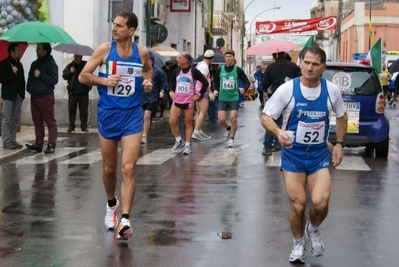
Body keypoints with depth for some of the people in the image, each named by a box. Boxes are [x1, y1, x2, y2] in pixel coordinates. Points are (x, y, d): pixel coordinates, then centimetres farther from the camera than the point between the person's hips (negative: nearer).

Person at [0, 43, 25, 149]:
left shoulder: (19, 64, 13)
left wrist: (23, 91, 5)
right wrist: (12, 73, -17)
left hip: (18, 95, 6)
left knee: (15, 120, 8)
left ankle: (13, 140, 13)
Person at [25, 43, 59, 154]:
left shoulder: (51, 63, -8)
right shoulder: (34, 63, 15)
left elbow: (54, 80, -17)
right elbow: (30, 78, 23)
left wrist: (40, 75, -18)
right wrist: (29, 88, 8)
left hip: (46, 97, -8)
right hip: (34, 96, 8)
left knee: (50, 121, -5)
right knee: (37, 122, 9)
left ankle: (51, 145, -5)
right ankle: (38, 144, 12)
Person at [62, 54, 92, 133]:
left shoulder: (85, 64, 1)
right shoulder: (70, 66, 5)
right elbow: (64, 76, 4)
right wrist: (70, 72, -13)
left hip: (83, 92, -1)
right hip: (72, 92, 1)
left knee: (84, 109, 3)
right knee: (71, 109, 4)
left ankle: (84, 126, 10)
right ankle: (71, 126, 11)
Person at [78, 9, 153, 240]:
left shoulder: (142, 52, 0)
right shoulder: (105, 49, -5)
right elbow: (83, 76, 0)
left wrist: (148, 81, 1)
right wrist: (103, 80, -17)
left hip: (132, 115, -1)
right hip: (108, 114, 1)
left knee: (128, 168, -12)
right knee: (109, 168, 12)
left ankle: (125, 220, -13)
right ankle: (112, 204, 40)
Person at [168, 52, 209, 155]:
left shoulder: (194, 71, -7)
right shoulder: (176, 70, 4)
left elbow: (205, 83, -1)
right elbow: (171, 81, 20)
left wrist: (199, 95, -5)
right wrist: (171, 91, 3)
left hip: (189, 101, -4)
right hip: (177, 100, 4)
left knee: (188, 123, 3)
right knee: (172, 122, -4)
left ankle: (187, 145, 12)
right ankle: (179, 141, 16)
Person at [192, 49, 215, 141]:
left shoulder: (200, 64, 15)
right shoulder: (204, 66, -15)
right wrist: (210, 92, -19)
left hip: (198, 89, 11)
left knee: (199, 113, 13)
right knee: (203, 112, -14)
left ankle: (199, 131, 17)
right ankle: (196, 133, -22)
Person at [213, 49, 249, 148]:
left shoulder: (238, 70, -5)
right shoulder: (220, 70, 2)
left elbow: (247, 82, 0)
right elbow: (215, 81, 16)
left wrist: (244, 89, -20)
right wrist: (215, 90, -2)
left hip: (234, 98, -2)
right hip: (222, 98, 2)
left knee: (233, 119, -9)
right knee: (221, 120, -5)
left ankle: (231, 138, 10)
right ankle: (228, 128, 29)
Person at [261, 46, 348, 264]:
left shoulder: (331, 90, -4)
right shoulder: (287, 89, -12)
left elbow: (341, 116, 15)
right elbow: (266, 117, -7)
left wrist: (339, 144, 8)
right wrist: (278, 132, -27)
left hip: (319, 154, 1)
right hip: (292, 154, -1)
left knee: (320, 202, -16)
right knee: (298, 204, -2)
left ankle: (313, 230, 19)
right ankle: (298, 244, 26)